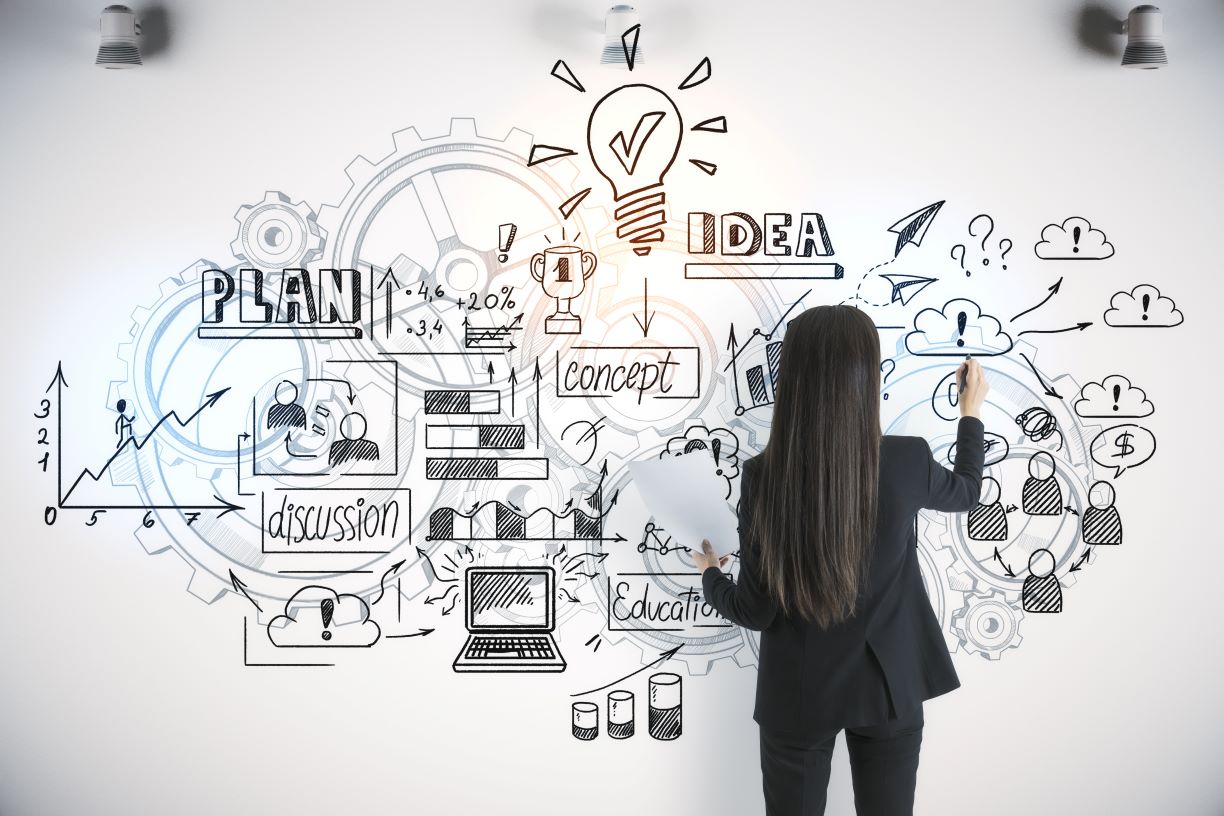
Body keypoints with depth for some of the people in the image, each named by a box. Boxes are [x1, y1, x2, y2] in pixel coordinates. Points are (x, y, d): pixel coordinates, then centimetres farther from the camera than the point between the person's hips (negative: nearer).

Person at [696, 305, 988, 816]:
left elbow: (755, 611, -12)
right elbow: (965, 493, 8)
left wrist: (710, 575, 10)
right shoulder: (906, 462, -18)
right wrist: (971, 413, 24)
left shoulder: (763, 477, -21)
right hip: (889, 684, 1)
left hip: (798, 693, -1)